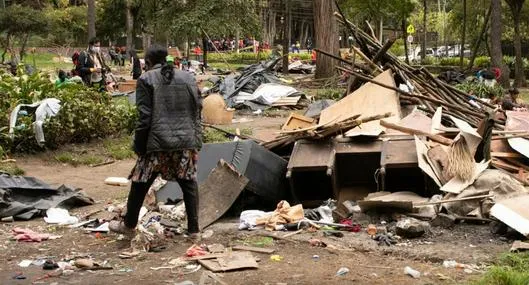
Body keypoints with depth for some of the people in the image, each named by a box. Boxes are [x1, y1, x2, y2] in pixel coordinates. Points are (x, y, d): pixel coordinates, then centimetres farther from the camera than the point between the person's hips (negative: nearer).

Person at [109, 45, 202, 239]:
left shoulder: (146, 80, -2)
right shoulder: (188, 78, 10)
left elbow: (145, 118, -6)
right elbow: (196, 113, 9)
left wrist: (139, 146, 1)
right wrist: (196, 144, 13)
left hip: (157, 143, -3)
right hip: (186, 142, 3)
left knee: (140, 184, 12)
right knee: (189, 184, 11)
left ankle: (129, 225, 26)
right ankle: (193, 229, 11)